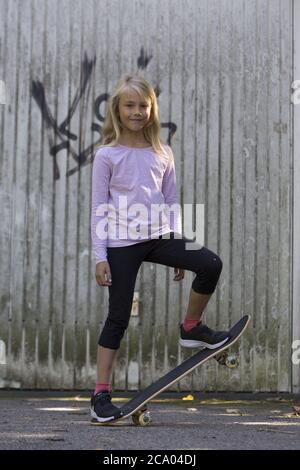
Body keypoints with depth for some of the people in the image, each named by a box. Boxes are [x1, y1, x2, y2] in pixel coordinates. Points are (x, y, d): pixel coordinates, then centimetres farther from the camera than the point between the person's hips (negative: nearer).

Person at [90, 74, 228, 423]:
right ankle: (101, 394, 6)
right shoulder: (107, 155, -1)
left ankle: (191, 328, 5)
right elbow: (99, 209, -1)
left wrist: (178, 249, 13)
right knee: (118, 317, -3)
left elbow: (172, 203, 15)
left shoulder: (162, 153, 9)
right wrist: (100, 257, -6)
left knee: (210, 264, -19)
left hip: (159, 237, 3)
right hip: (121, 242, -3)